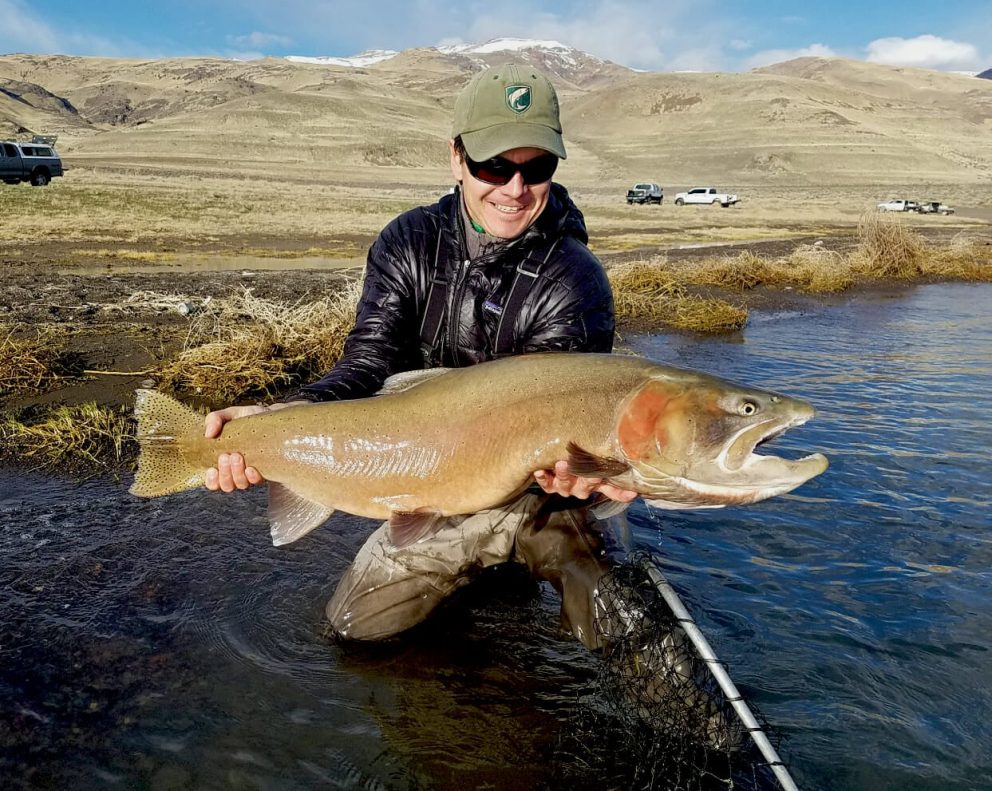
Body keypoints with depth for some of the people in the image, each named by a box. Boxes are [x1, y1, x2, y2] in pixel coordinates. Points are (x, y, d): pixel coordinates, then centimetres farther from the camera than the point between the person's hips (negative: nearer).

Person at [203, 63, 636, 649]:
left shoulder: (575, 282, -21)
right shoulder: (409, 245, -9)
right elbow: (367, 368, -17)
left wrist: (572, 470, -53)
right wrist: (277, 418, -37)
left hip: (542, 495, -3)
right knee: (354, 625, 9)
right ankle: (489, 568, 30)